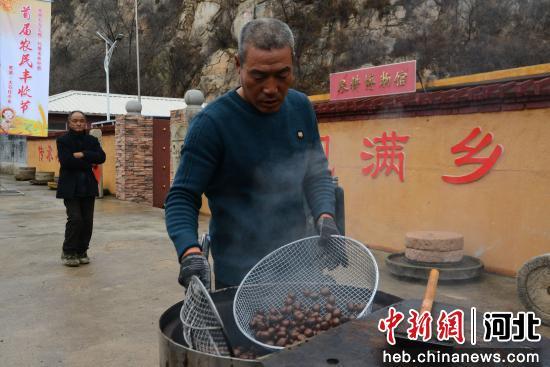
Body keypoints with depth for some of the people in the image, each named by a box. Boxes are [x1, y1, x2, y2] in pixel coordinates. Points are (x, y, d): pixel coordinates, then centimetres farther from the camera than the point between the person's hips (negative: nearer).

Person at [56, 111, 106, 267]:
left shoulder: (92, 140, 11)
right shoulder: (63, 140, 1)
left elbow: (101, 157, -4)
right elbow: (66, 161, -14)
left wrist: (83, 155, -15)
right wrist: (89, 163, -9)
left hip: (88, 186, 4)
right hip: (70, 187, -3)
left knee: (88, 221, 3)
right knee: (75, 219, -10)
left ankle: (82, 251, 17)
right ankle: (68, 253, 5)